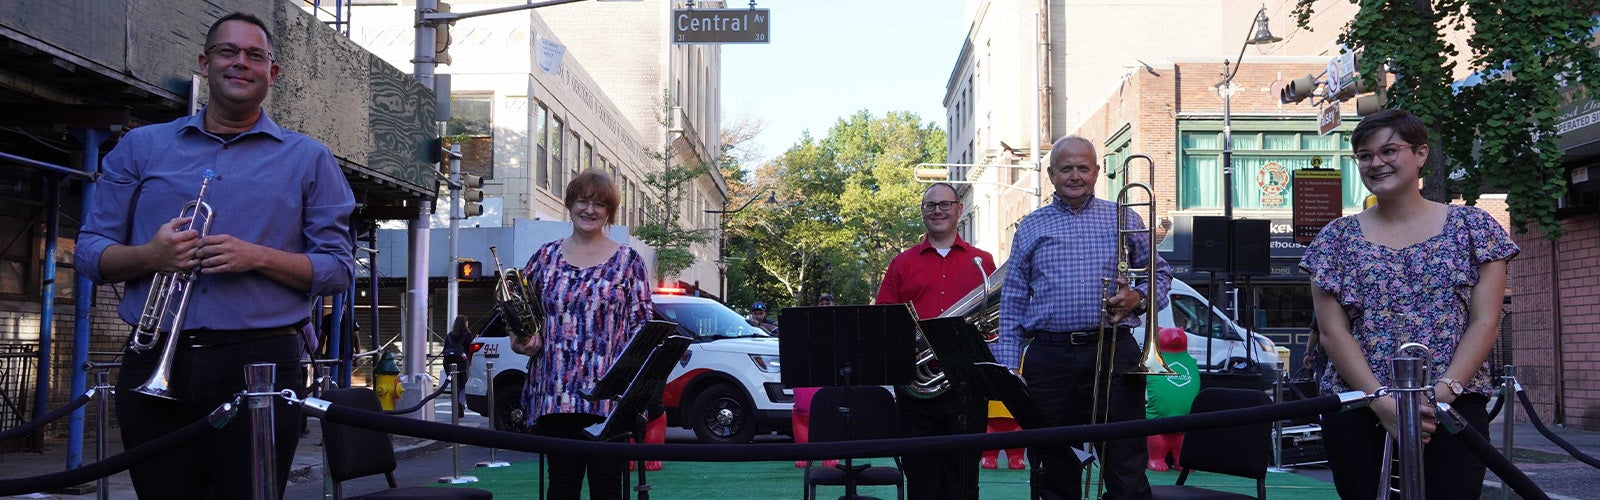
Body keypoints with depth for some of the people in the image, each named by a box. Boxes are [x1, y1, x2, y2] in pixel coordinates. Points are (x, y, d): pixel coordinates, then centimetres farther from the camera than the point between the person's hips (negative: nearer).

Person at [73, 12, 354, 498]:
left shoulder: (308, 159, 10)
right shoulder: (140, 147, 15)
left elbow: (337, 269, 5)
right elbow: (89, 252, 12)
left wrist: (258, 257, -12)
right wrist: (147, 257, -9)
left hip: (261, 364, -2)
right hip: (153, 364, 2)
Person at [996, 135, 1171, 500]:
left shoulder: (1124, 220, 11)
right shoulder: (1031, 228, 12)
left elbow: (1160, 273, 17)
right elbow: (1013, 301, 9)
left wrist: (1140, 298, -6)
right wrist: (1009, 365, 0)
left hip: (1113, 353, -1)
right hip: (1049, 357, 1)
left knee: (1126, 468, -1)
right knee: (1053, 470, 7)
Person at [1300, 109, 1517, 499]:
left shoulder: (1473, 227, 7)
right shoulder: (1338, 237, 8)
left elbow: (1484, 323, 0)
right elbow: (1332, 332, 0)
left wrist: (1443, 392, -14)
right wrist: (1383, 402, -13)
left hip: (1453, 409, -1)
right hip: (1356, 414, 1)